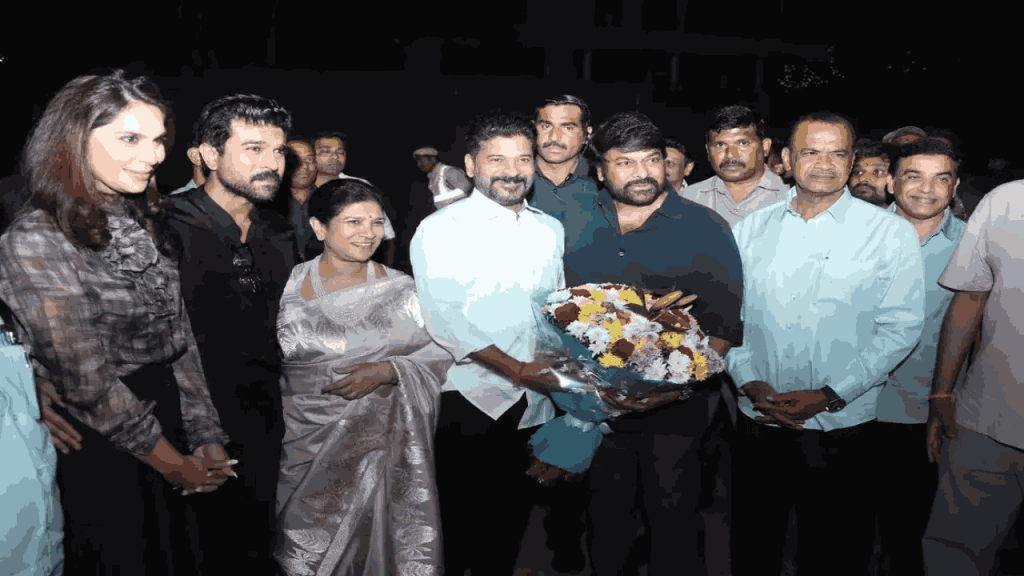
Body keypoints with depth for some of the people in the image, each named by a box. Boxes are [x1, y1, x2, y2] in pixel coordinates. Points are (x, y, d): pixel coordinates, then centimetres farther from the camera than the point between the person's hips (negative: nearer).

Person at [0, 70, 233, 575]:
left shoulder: (147, 224, 6)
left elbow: (180, 340, 6)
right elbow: (87, 382, -17)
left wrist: (208, 440, 0)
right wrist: (174, 464, -10)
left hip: (165, 422, 6)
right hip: (95, 453, -6)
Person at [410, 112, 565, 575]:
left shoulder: (550, 230, 11)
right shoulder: (440, 229, -6)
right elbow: (444, 317, -15)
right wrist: (515, 369, -21)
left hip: (532, 404, 5)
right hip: (466, 400, -5)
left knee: (510, 520, 16)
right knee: (454, 524, 7)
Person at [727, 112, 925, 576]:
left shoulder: (891, 233, -1)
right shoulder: (751, 229, 7)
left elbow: (901, 328, -7)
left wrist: (828, 395, -15)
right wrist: (749, 381, -10)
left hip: (841, 431, -2)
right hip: (757, 427, 2)